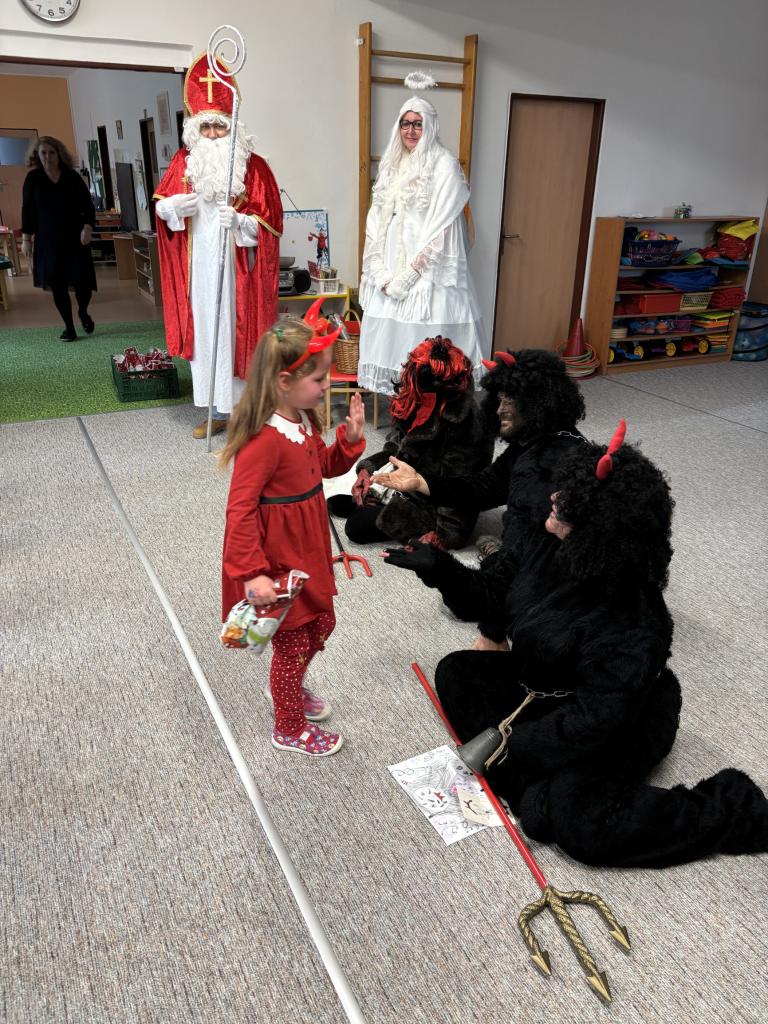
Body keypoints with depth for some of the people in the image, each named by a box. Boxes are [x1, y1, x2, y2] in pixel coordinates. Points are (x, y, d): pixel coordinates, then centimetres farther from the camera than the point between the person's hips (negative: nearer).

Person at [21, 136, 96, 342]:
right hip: (48, 240, 0)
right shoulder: (33, 178, 2)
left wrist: (87, 227, -11)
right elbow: (27, 209, 4)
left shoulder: (72, 176, 3)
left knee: (83, 281, -5)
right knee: (57, 284, 0)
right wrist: (26, 238, -1)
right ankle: (69, 327, 12)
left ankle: (83, 312, 27)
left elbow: (87, 204, 4)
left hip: (75, 238, 0)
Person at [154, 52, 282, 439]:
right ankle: (218, 409, 13)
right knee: (206, 330, 4)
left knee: (238, 329, -2)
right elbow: (162, 205, 16)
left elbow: (269, 221, -4)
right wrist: (177, 206, -7)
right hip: (199, 266, 4)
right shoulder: (184, 162, 10)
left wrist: (239, 220, -22)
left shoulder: (253, 166, -1)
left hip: (236, 266, -3)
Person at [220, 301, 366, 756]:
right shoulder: (264, 440, -30)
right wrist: (252, 574, -32)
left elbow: (325, 467, 14)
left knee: (322, 624, 26)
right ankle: (290, 730, 36)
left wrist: (350, 438, -3)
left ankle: (290, 688, 54)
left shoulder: (304, 421, -1)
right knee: (293, 643, 10)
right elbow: (240, 510, -30)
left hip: (308, 552, 9)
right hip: (278, 563, -9)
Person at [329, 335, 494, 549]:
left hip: (435, 505, -9)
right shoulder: (417, 403, -7)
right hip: (407, 487, 9)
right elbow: (395, 447, 7)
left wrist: (447, 534, -20)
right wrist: (368, 468, -9)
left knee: (357, 526, -13)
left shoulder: (461, 421, -32)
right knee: (336, 503, 13)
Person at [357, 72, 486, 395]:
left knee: (425, 336, -9)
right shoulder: (392, 165, 16)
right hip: (391, 268, 6)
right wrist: (381, 271, -2)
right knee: (391, 329, 4)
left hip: (429, 269, -6)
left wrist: (408, 276, -14)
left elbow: (441, 226, -11)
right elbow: (376, 220, 12)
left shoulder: (444, 165, -3)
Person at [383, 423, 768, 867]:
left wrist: (507, 744, -26)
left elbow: (594, 722, -31)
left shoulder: (633, 625, -34)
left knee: (579, 824, -23)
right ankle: (539, 791, -7)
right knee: (456, 672, 0)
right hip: (544, 691, 8)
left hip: (618, 731, -8)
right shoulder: (552, 552, -12)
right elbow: (497, 597, 5)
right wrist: (439, 566, -6)